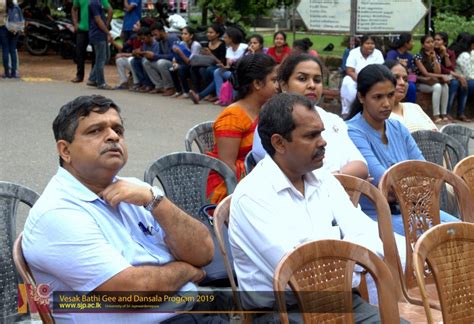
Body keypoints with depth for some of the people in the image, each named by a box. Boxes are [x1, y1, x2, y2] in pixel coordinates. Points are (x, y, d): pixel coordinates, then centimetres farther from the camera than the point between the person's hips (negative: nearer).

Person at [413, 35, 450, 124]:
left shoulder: (437, 57, 7)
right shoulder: (418, 57, -11)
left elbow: (438, 73, -5)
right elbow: (425, 74, -17)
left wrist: (434, 59, -11)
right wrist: (442, 76, -21)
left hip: (433, 82, 5)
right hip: (421, 83, -5)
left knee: (445, 86, -26)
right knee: (437, 86, -33)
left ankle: (444, 114, -24)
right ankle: (436, 116, -34)